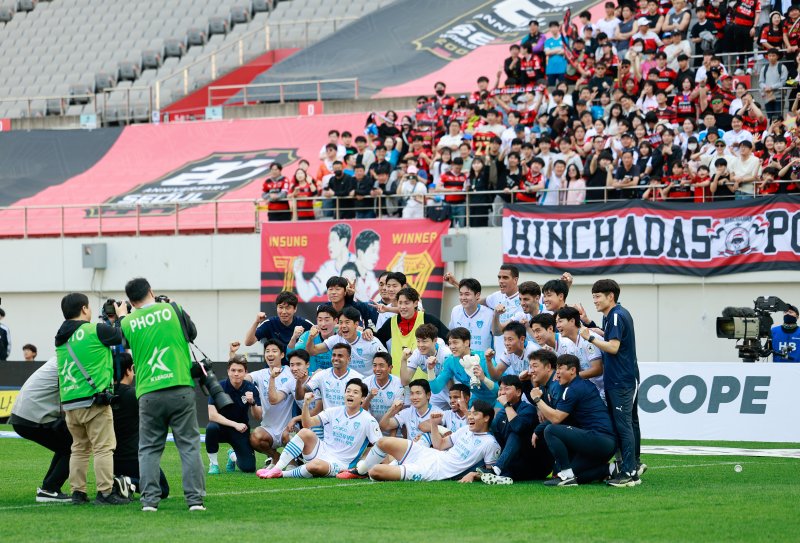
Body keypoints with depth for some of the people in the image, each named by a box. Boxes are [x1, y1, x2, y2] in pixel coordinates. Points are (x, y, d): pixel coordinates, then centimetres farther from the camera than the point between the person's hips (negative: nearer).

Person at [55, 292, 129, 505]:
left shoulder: (61, 338, 12)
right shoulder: (95, 330, -9)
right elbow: (125, 336, 1)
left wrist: (109, 321, 26)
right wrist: (122, 317, 20)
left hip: (69, 402, 7)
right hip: (93, 400, -7)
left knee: (79, 448, 15)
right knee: (103, 448, -3)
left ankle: (77, 492, 12)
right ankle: (105, 493, -7)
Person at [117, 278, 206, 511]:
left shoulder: (128, 323, 2)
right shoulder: (173, 310, 2)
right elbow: (192, 334, 18)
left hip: (149, 394, 1)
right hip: (181, 389, 0)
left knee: (149, 449, 10)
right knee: (189, 445, 4)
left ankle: (150, 499, 1)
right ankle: (195, 498, -1)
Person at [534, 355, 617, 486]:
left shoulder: (573, 390, -9)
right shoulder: (586, 384, 22)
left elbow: (556, 418, -13)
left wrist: (537, 399, -2)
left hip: (599, 439, -10)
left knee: (551, 430, -16)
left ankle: (566, 475, -16)